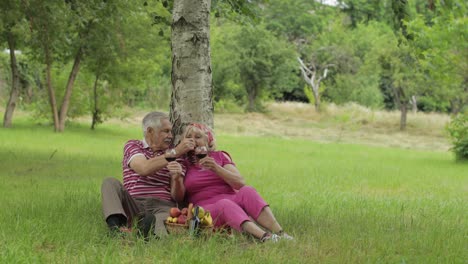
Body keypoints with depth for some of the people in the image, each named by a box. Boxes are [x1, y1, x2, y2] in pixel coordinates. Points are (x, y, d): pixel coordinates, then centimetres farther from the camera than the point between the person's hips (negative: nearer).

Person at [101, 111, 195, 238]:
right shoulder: (132, 146, 13)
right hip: (133, 203, 1)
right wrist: (176, 152, -10)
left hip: (162, 206, 0)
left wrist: (177, 178, -15)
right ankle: (117, 225, -46)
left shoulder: (175, 154, 17)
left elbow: (178, 197, 8)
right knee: (110, 183, -24)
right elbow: (144, 168, -12)